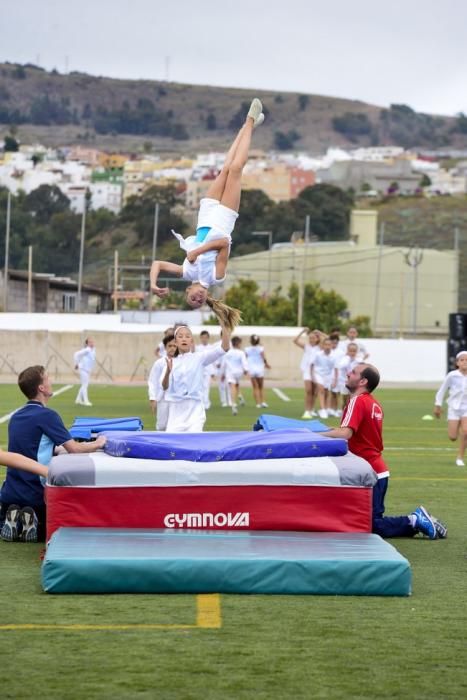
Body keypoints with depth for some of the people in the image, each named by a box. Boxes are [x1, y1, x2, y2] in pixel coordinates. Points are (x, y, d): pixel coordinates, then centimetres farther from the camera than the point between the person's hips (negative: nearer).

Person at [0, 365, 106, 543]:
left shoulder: (16, 416, 9)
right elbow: (73, 448, -15)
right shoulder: (47, 415, -14)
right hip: (35, 493, -5)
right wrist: (97, 444, 2)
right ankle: (33, 523, -9)